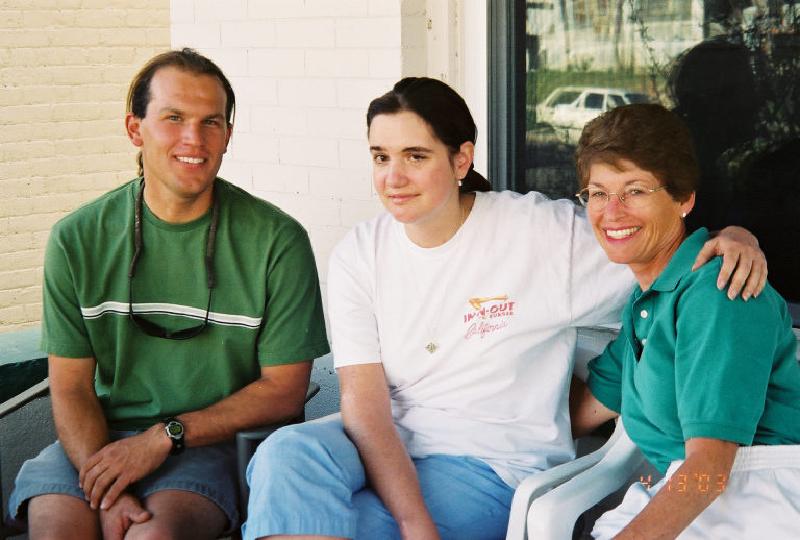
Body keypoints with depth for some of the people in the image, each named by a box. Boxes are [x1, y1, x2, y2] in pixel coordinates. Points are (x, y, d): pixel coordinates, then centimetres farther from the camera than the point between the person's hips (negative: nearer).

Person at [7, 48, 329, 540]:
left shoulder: (277, 241, -4)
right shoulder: (79, 240, 1)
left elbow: (284, 390, -2)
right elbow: (71, 388, 1)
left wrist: (165, 436, -11)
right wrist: (105, 486, -17)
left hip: (216, 442, -2)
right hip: (105, 438, 2)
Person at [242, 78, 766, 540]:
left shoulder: (545, 232, -7)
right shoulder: (359, 255, 1)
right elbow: (364, 403, -7)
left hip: (492, 466, -4)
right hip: (386, 448, 4)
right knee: (286, 451, -29)